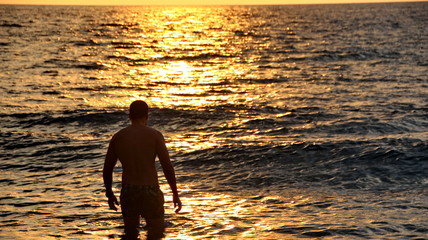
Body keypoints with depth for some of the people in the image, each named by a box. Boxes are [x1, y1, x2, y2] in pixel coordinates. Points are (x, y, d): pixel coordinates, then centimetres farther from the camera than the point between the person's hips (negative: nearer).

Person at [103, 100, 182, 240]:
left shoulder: (117, 137, 4)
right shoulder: (154, 135, -5)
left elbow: (107, 169, 8)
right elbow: (167, 167, -10)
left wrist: (109, 194, 21)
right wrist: (175, 194, -2)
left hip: (127, 191, 3)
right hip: (150, 190, -3)